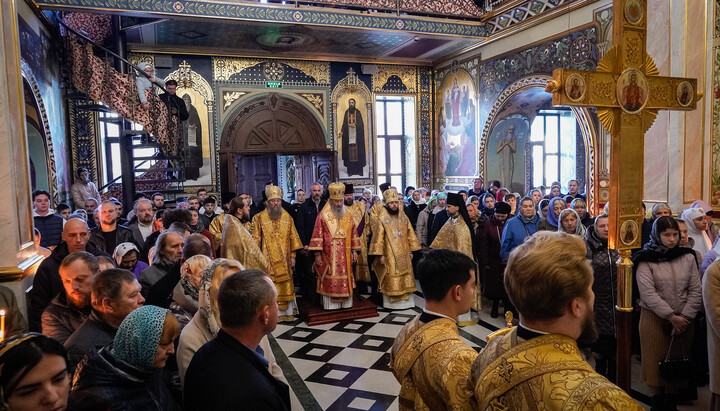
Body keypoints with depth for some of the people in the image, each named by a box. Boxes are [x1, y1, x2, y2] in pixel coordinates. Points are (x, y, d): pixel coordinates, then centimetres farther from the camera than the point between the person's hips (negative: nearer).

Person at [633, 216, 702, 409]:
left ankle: (672, 402, 25)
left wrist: (684, 317, -8)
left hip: (683, 319, 3)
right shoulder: (646, 260, -7)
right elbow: (648, 293, -13)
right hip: (654, 318, -3)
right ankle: (657, 403, 20)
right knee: (656, 362, 5)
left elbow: (696, 290, 1)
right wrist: (672, 317, -15)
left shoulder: (687, 257, 3)